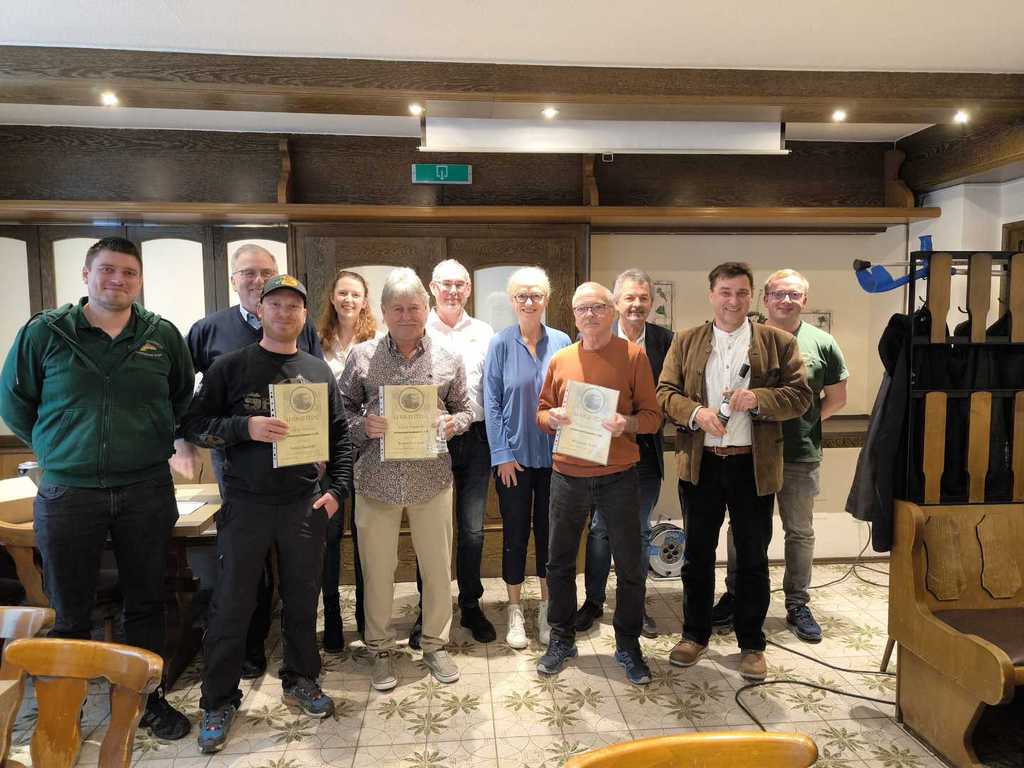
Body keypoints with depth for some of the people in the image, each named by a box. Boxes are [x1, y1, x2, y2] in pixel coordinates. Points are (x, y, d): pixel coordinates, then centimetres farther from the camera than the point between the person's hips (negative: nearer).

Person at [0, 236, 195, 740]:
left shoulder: (163, 335, 2)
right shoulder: (44, 331, -1)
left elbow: (184, 398, 14)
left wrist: (155, 443, 7)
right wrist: (55, 450, 6)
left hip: (146, 491, 1)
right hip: (66, 492, -1)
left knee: (146, 604, 13)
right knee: (69, 614, 10)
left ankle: (149, 697, 29)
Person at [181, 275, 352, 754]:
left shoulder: (318, 372, 7)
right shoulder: (231, 367, 0)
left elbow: (340, 436, 10)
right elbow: (193, 425, -3)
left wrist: (337, 489, 1)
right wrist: (245, 427, -18)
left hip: (306, 505, 2)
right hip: (246, 504, -2)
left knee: (302, 599, 13)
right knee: (231, 606, 6)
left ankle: (301, 680, 32)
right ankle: (219, 701, 23)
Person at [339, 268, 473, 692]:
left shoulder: (448, 359, 4)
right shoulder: (362, 356, 1)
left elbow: (465, 409, 11)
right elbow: (341, 409, 6)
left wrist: (452, 424, -10)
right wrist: (363, 425, -13)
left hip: (431, 478, 1)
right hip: (376, 479, -1)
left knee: (438, 567, 11)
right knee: (377, 569, 10)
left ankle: (435, 644, 32)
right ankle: (380, 649, 31)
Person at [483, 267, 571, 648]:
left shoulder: (561, 342, 0)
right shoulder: (500, 344, -4)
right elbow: (491, 402, -4)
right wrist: (502, 454, -9)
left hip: (553, 454, 2)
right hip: (513, 455, -1)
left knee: (549, 530, 11)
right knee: (515, 531, 8)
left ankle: (547, 609, 28)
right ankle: (515, 610, 24)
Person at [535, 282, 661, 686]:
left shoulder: (633, 355, -2)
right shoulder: (560, 360, 7)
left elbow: (652, 416, -2)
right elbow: (541, 413, 12)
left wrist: (627, 423, -22)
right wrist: (552, 418, -10)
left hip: (617, 477, -2)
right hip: (568, 475, 3)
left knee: (630, 567, 7)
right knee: (559, 562, 12)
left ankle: (628, 645, 27)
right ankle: (562, 639, 32)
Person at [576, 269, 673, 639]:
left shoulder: (665, 341, -1)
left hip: (646, 451, 2)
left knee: (640, 531, 14)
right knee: (600, 528, 11)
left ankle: (636, 604, 30)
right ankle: (594, 601, 27)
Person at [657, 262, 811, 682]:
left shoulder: (778, 342, 2)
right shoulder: (685, 341, 6)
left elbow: (800, 394, -2)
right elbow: (665, 391, 2)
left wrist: (758, 398, -19)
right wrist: (696, 412, -17)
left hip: (754, 465, -1)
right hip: (700, 463, 1)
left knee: (752, 559, 10)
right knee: (697, 554, 13)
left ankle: (752, 644, 26)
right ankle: (694, 634, 30)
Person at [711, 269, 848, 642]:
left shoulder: (822, 343, 0)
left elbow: (837, 398, 8)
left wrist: (806, 423, -1)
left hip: (801, 457, 1)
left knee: (800, 532, 12)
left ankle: (797, 605, 27)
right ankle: (734, 596, 26)